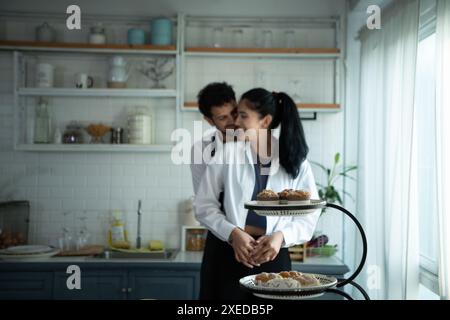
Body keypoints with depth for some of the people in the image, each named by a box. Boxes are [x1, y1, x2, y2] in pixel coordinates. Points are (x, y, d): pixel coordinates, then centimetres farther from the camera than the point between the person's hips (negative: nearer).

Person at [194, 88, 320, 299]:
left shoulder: (295, 161, 2)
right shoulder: (228, 152, 0)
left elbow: (310, 214, 3)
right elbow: (204, 204, 0)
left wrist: (281, 236, -14)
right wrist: (233, 233, -14)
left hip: (274, 256, 1)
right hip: (232, 254, -1)